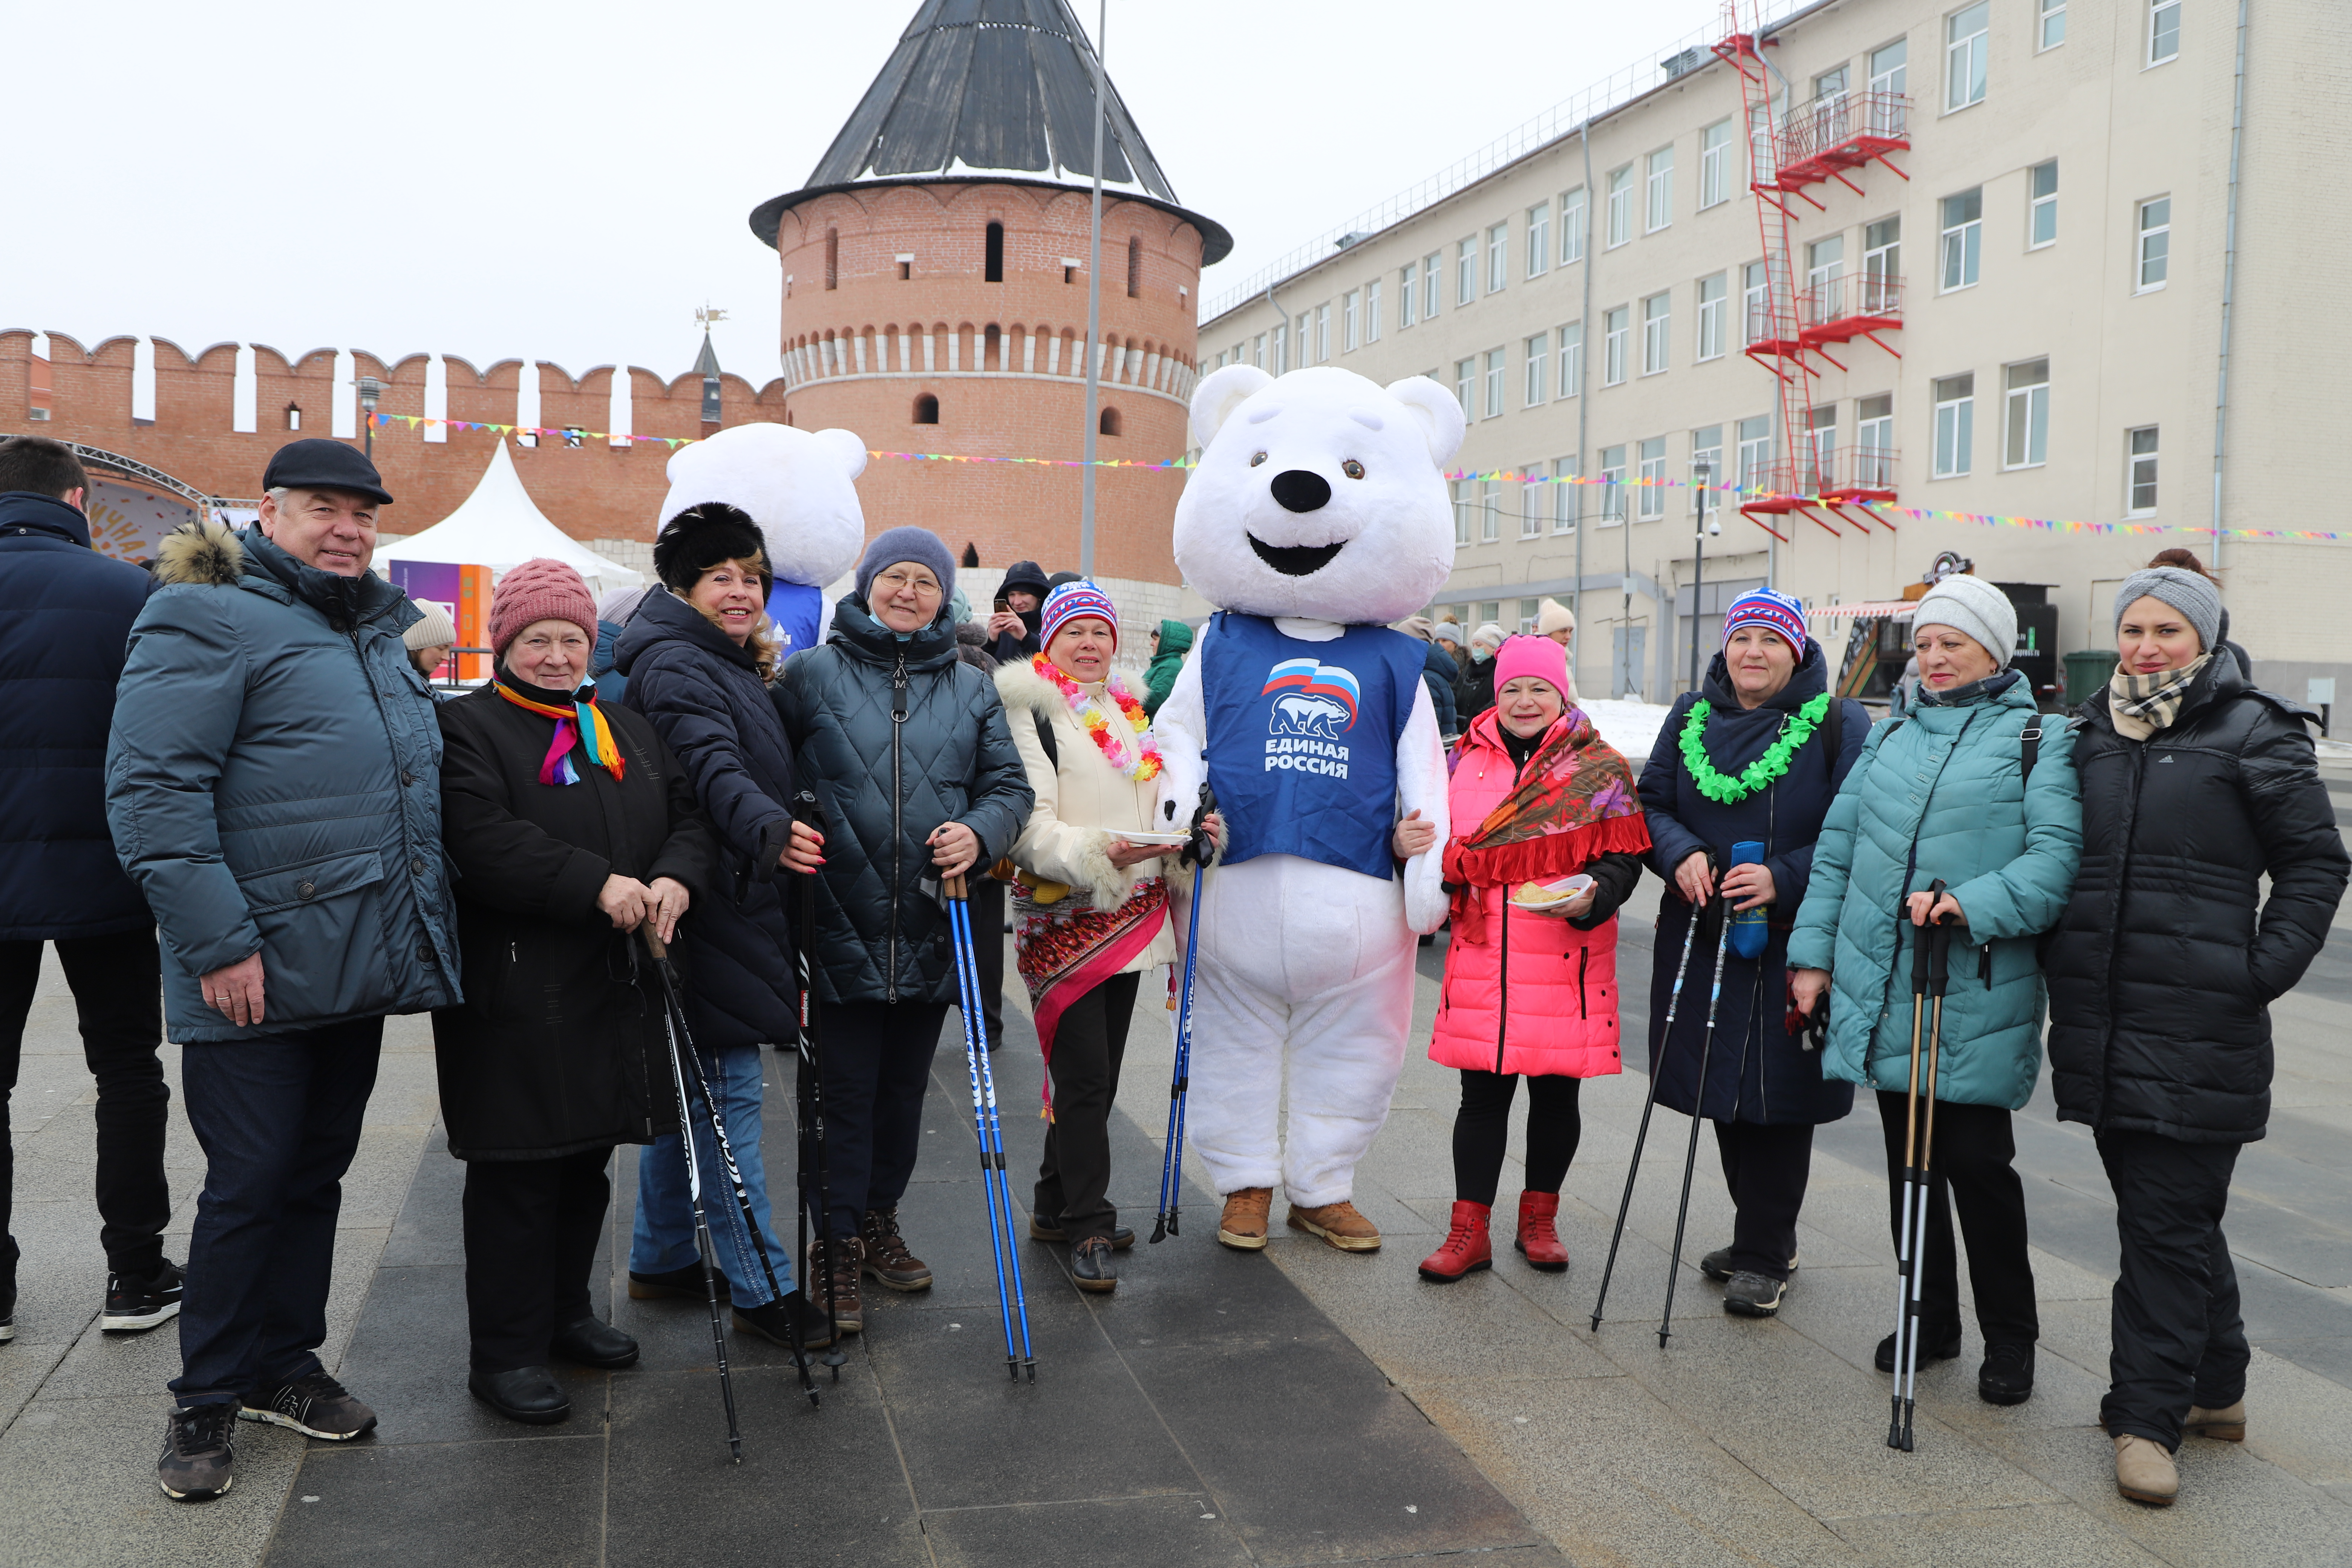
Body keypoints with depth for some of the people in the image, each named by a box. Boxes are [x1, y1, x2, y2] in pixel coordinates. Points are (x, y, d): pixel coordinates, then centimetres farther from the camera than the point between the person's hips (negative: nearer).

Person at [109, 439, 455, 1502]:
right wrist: (218, 942, -22)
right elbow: (152, 788, -18)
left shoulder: (380, 633, 17)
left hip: (363, 965, 7)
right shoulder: (209, 620, -9)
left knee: (317, 1172, 16)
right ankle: (207, 1397, 19)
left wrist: (431, 923, 20)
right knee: (249, 1183, 1)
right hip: (258, 975, -7)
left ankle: (283, 1364, 31)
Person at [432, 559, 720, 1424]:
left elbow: (687, 818, 10)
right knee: (519, 1174, 0)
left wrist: (676, 878, -12)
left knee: (588, 1160, 17)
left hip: (615, 990, 7)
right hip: (517, 997, -7)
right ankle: (505, 1352, 12)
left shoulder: (630, 732, 17)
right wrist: (597, 885, -26)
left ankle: (566, 1314, 33)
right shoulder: (466, 727, -5)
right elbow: (485, 842, -19)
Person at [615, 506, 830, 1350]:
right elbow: (713, 769, -33)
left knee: (689, 1086, 17)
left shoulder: (732, 663, 17)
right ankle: (762, 1289, 3)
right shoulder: (675, 666, -15)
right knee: (727, 1094, -4)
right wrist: (769, 829, -48)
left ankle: (660, 1259, 30)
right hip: (709, 912, -10)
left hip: (737, 906, 10)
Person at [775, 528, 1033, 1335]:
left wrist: (979, 832, -12)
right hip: (843, 923, -3)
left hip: (933, 926, 4)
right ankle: (838, 1247, 14)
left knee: (905, 1085, 15)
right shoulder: (810, 675, 1)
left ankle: (878, 1222, 32)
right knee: (846, 1088, 1)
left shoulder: (971, 689, 10)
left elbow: (1008, 784, 8)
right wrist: (780, 831, -16)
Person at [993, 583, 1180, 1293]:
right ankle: (1088, 1225, 1)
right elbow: (1029, 823, -14)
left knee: (1100, 1071, 13)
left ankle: (1059, 1205, 25)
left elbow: (1155, 801, 23)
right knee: (1084, 1075, -8)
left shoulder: (1128, 710, 17)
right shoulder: (1029, 709, -6)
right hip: (1064, 915, -7)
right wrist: (1097, 852, -29)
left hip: (1131, 913, 7)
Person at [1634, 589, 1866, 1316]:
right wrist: (1680, 854, -11)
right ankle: (1764, 1236, 30)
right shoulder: (1691, 716, 9)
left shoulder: (1840, 725, -3)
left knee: (1779, 1094, -1)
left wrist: (1784, 880, -20)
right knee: (1724, 1091, 12)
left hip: (1792, 944, -4)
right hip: (1703, 934, 4)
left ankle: (1763, 1256, 13)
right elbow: (1652, 804, 9)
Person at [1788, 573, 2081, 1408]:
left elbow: (2057, 856, -12)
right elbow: (1837, 846, 14)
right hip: (1883, 990, 5)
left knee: (1977, 1159, -1)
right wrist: (1814, 950, 9)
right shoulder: (1889, 738, 15)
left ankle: (2010, 1337, 18)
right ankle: (1931, 1318, 28)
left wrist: (1973, 905, -26)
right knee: (1907, 1159, 12)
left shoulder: (2039, 741, -1)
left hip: (1978, 998, -5)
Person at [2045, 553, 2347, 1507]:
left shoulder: (2254, 733, -3)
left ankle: (2148, 1417, 6)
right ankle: (2216, 1385, 32)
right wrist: (2058, 960, 12)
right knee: (2173, 1211, 17)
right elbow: (2059, 855, 21)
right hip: (2101, 1017, 6)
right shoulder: (2094, 733, 13)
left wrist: (2264, 971, -9)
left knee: (2168, 1220, -2)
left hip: (2200, 1029, -6)